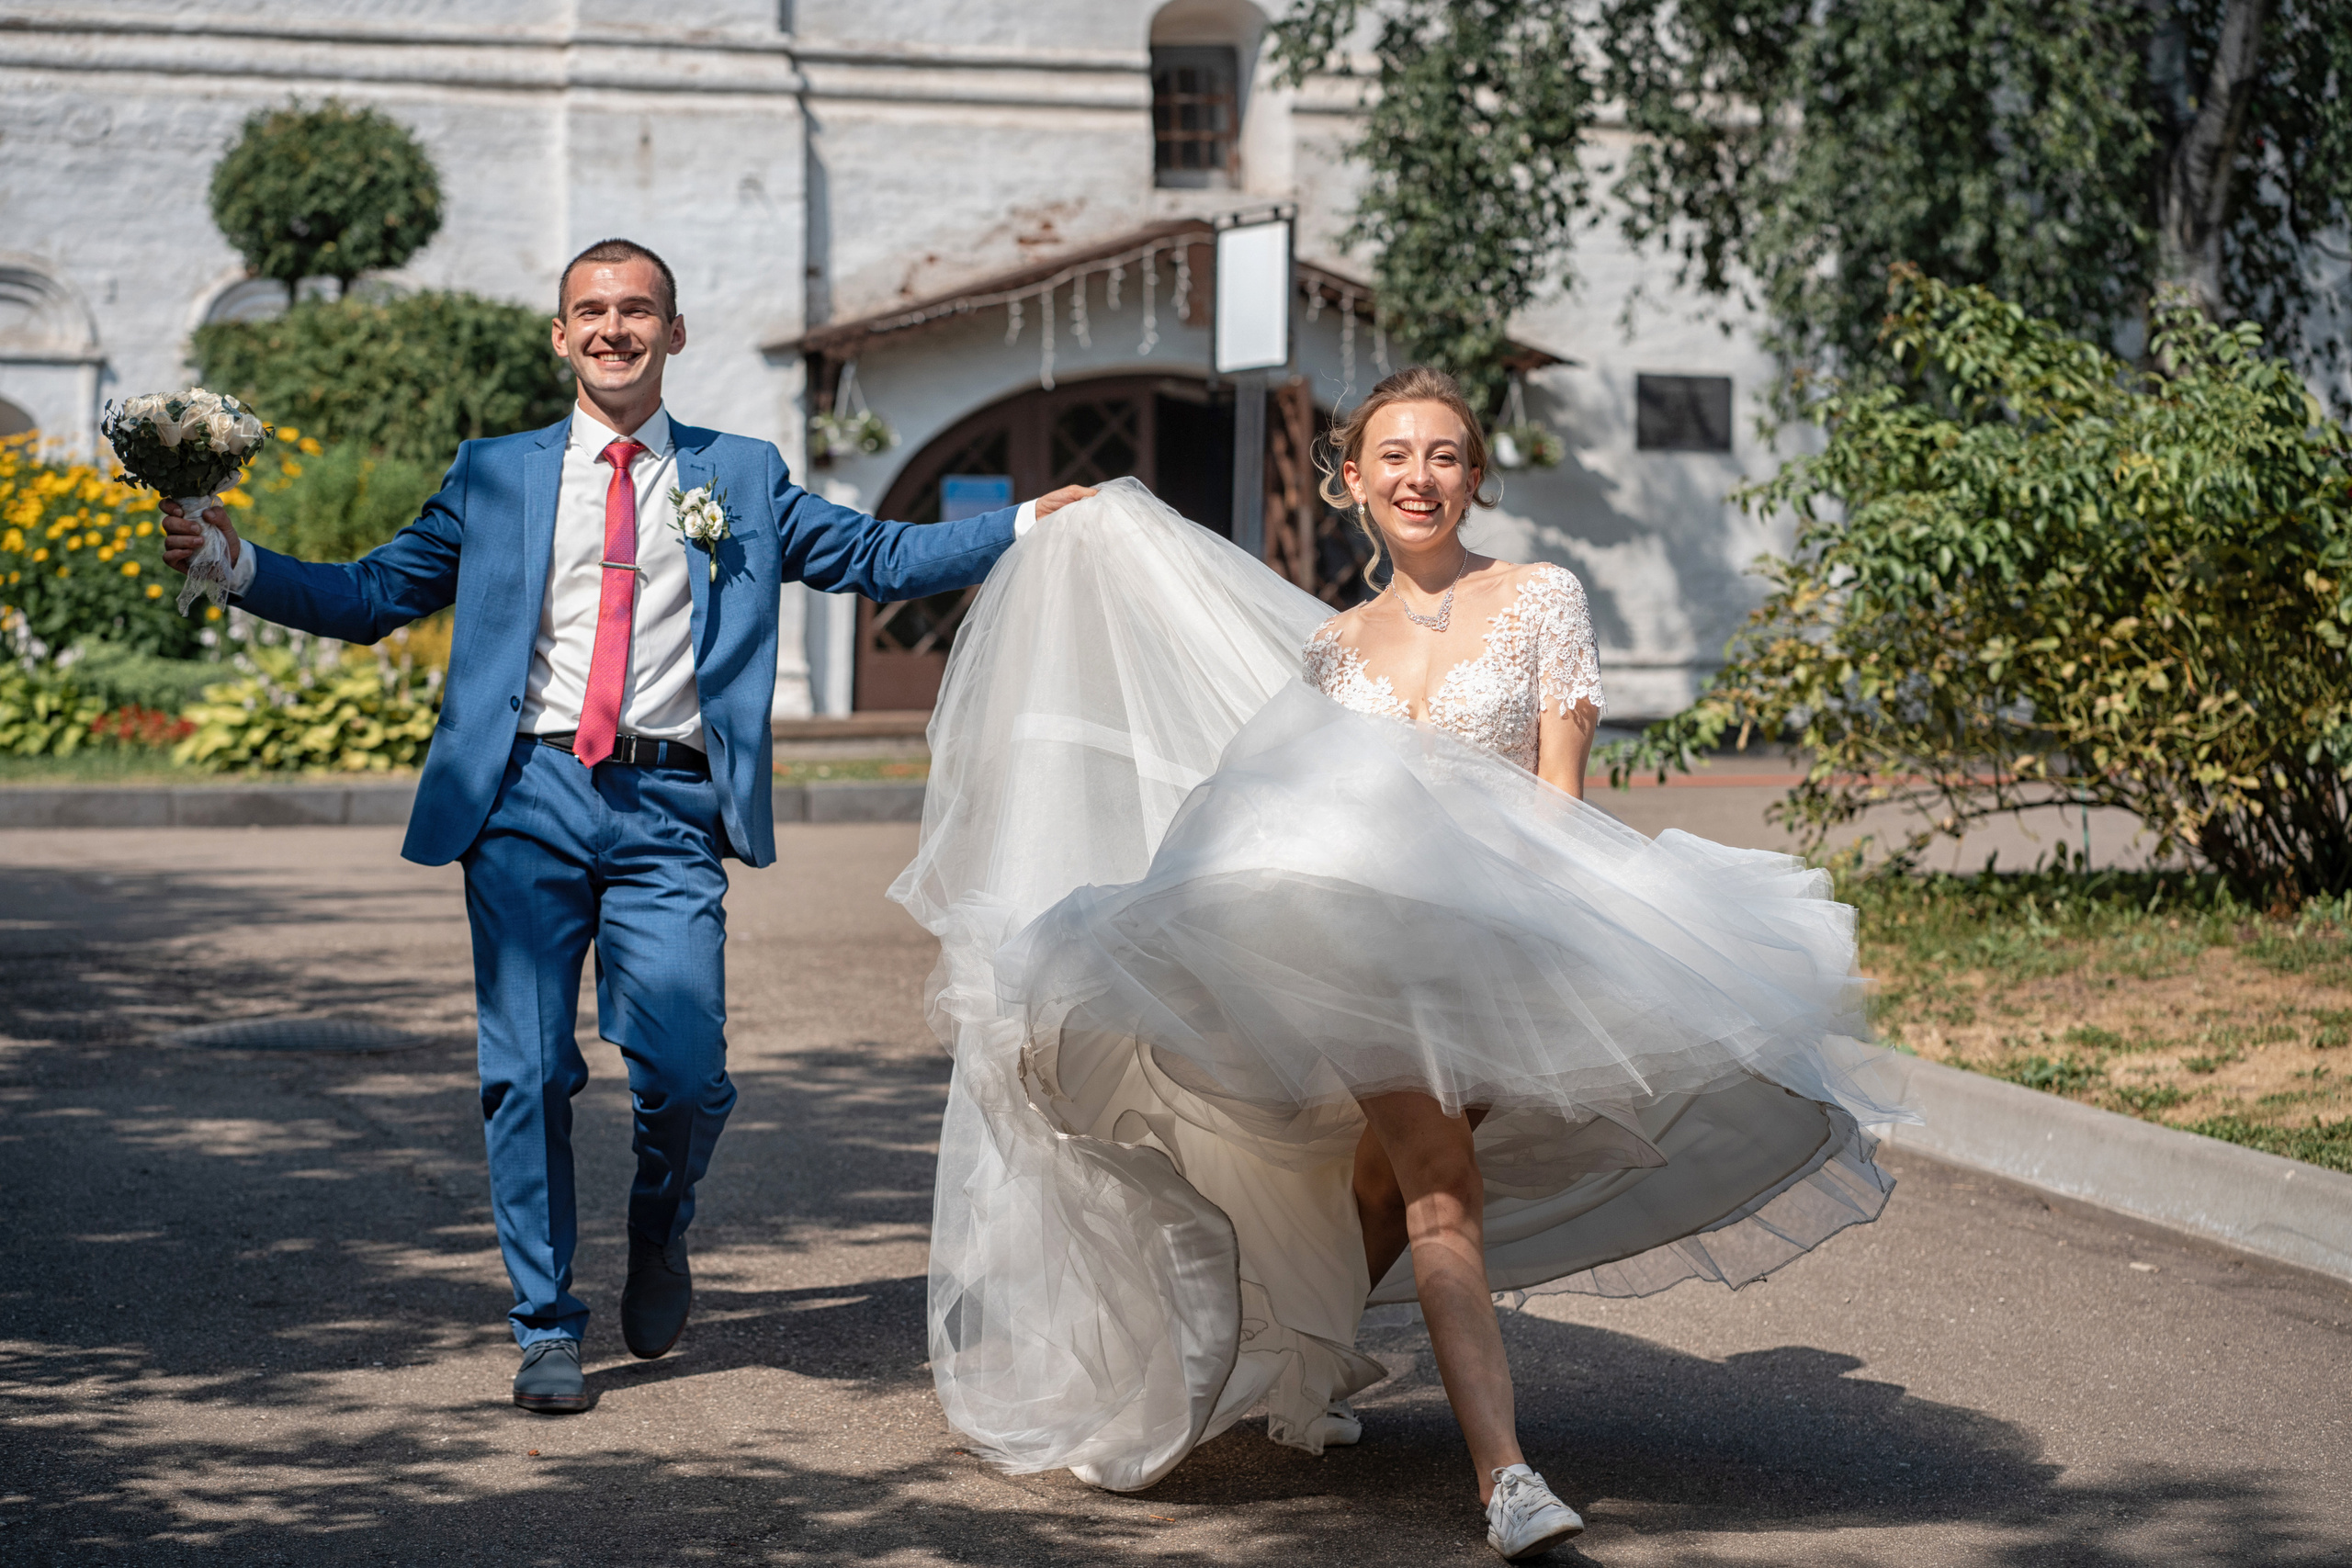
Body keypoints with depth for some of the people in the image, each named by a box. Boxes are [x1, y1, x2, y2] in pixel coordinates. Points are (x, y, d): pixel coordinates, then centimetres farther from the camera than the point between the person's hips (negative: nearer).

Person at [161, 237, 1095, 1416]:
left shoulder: (742, 477, 15)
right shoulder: (495, 477, 15)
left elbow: (880, 557, 14)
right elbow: (369, 596, 15)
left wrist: (1032, 523, 6)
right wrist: (235, 562, 2)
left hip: (669, 806, -1)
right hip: (528, 798, 1)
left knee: (685, 1074, -11)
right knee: (527, 1075, -2)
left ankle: (659, 1227, 23)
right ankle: (547, 1329, 13)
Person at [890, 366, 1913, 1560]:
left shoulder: (1542, 601, 4)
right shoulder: (1334, 645, 14)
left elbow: (1559, 792, -2)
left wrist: (1522, 931, -12)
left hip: (1512, 922, 0)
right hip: (1371, 934, 0)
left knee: (1396, 1176, 7)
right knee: (1438, 1180, -18)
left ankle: (1305, 1363, 38)